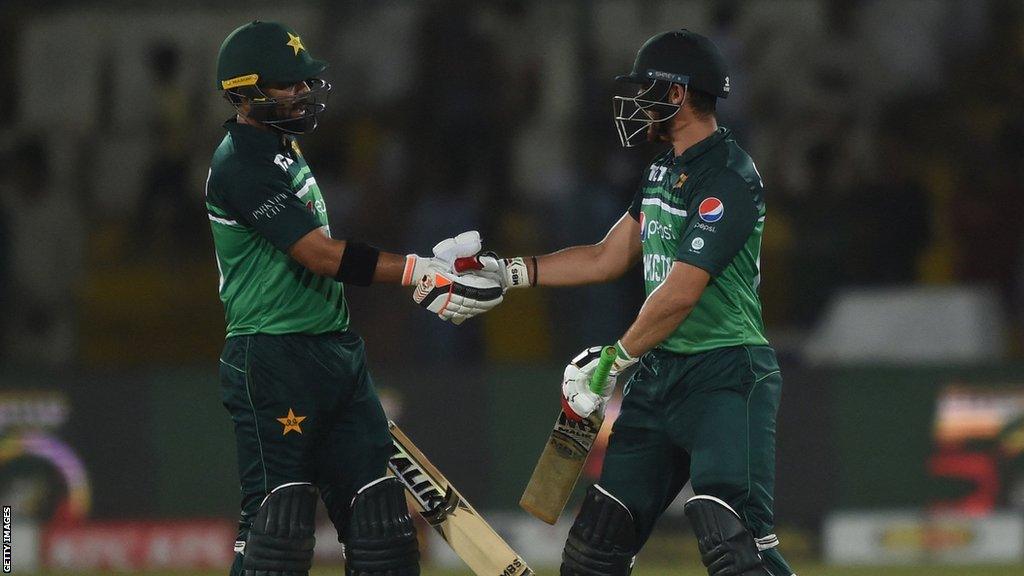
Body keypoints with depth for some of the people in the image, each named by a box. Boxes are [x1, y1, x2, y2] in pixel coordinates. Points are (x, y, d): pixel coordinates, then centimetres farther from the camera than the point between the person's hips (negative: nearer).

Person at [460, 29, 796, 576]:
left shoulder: (729, 181, -16)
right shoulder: (663, 171, 15)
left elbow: (680, 293, -20)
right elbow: (607, 258, 22)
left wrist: (612, 363, -12)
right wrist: (503, 272, 17)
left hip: (724, 375, -9)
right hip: (658, 375, 9)